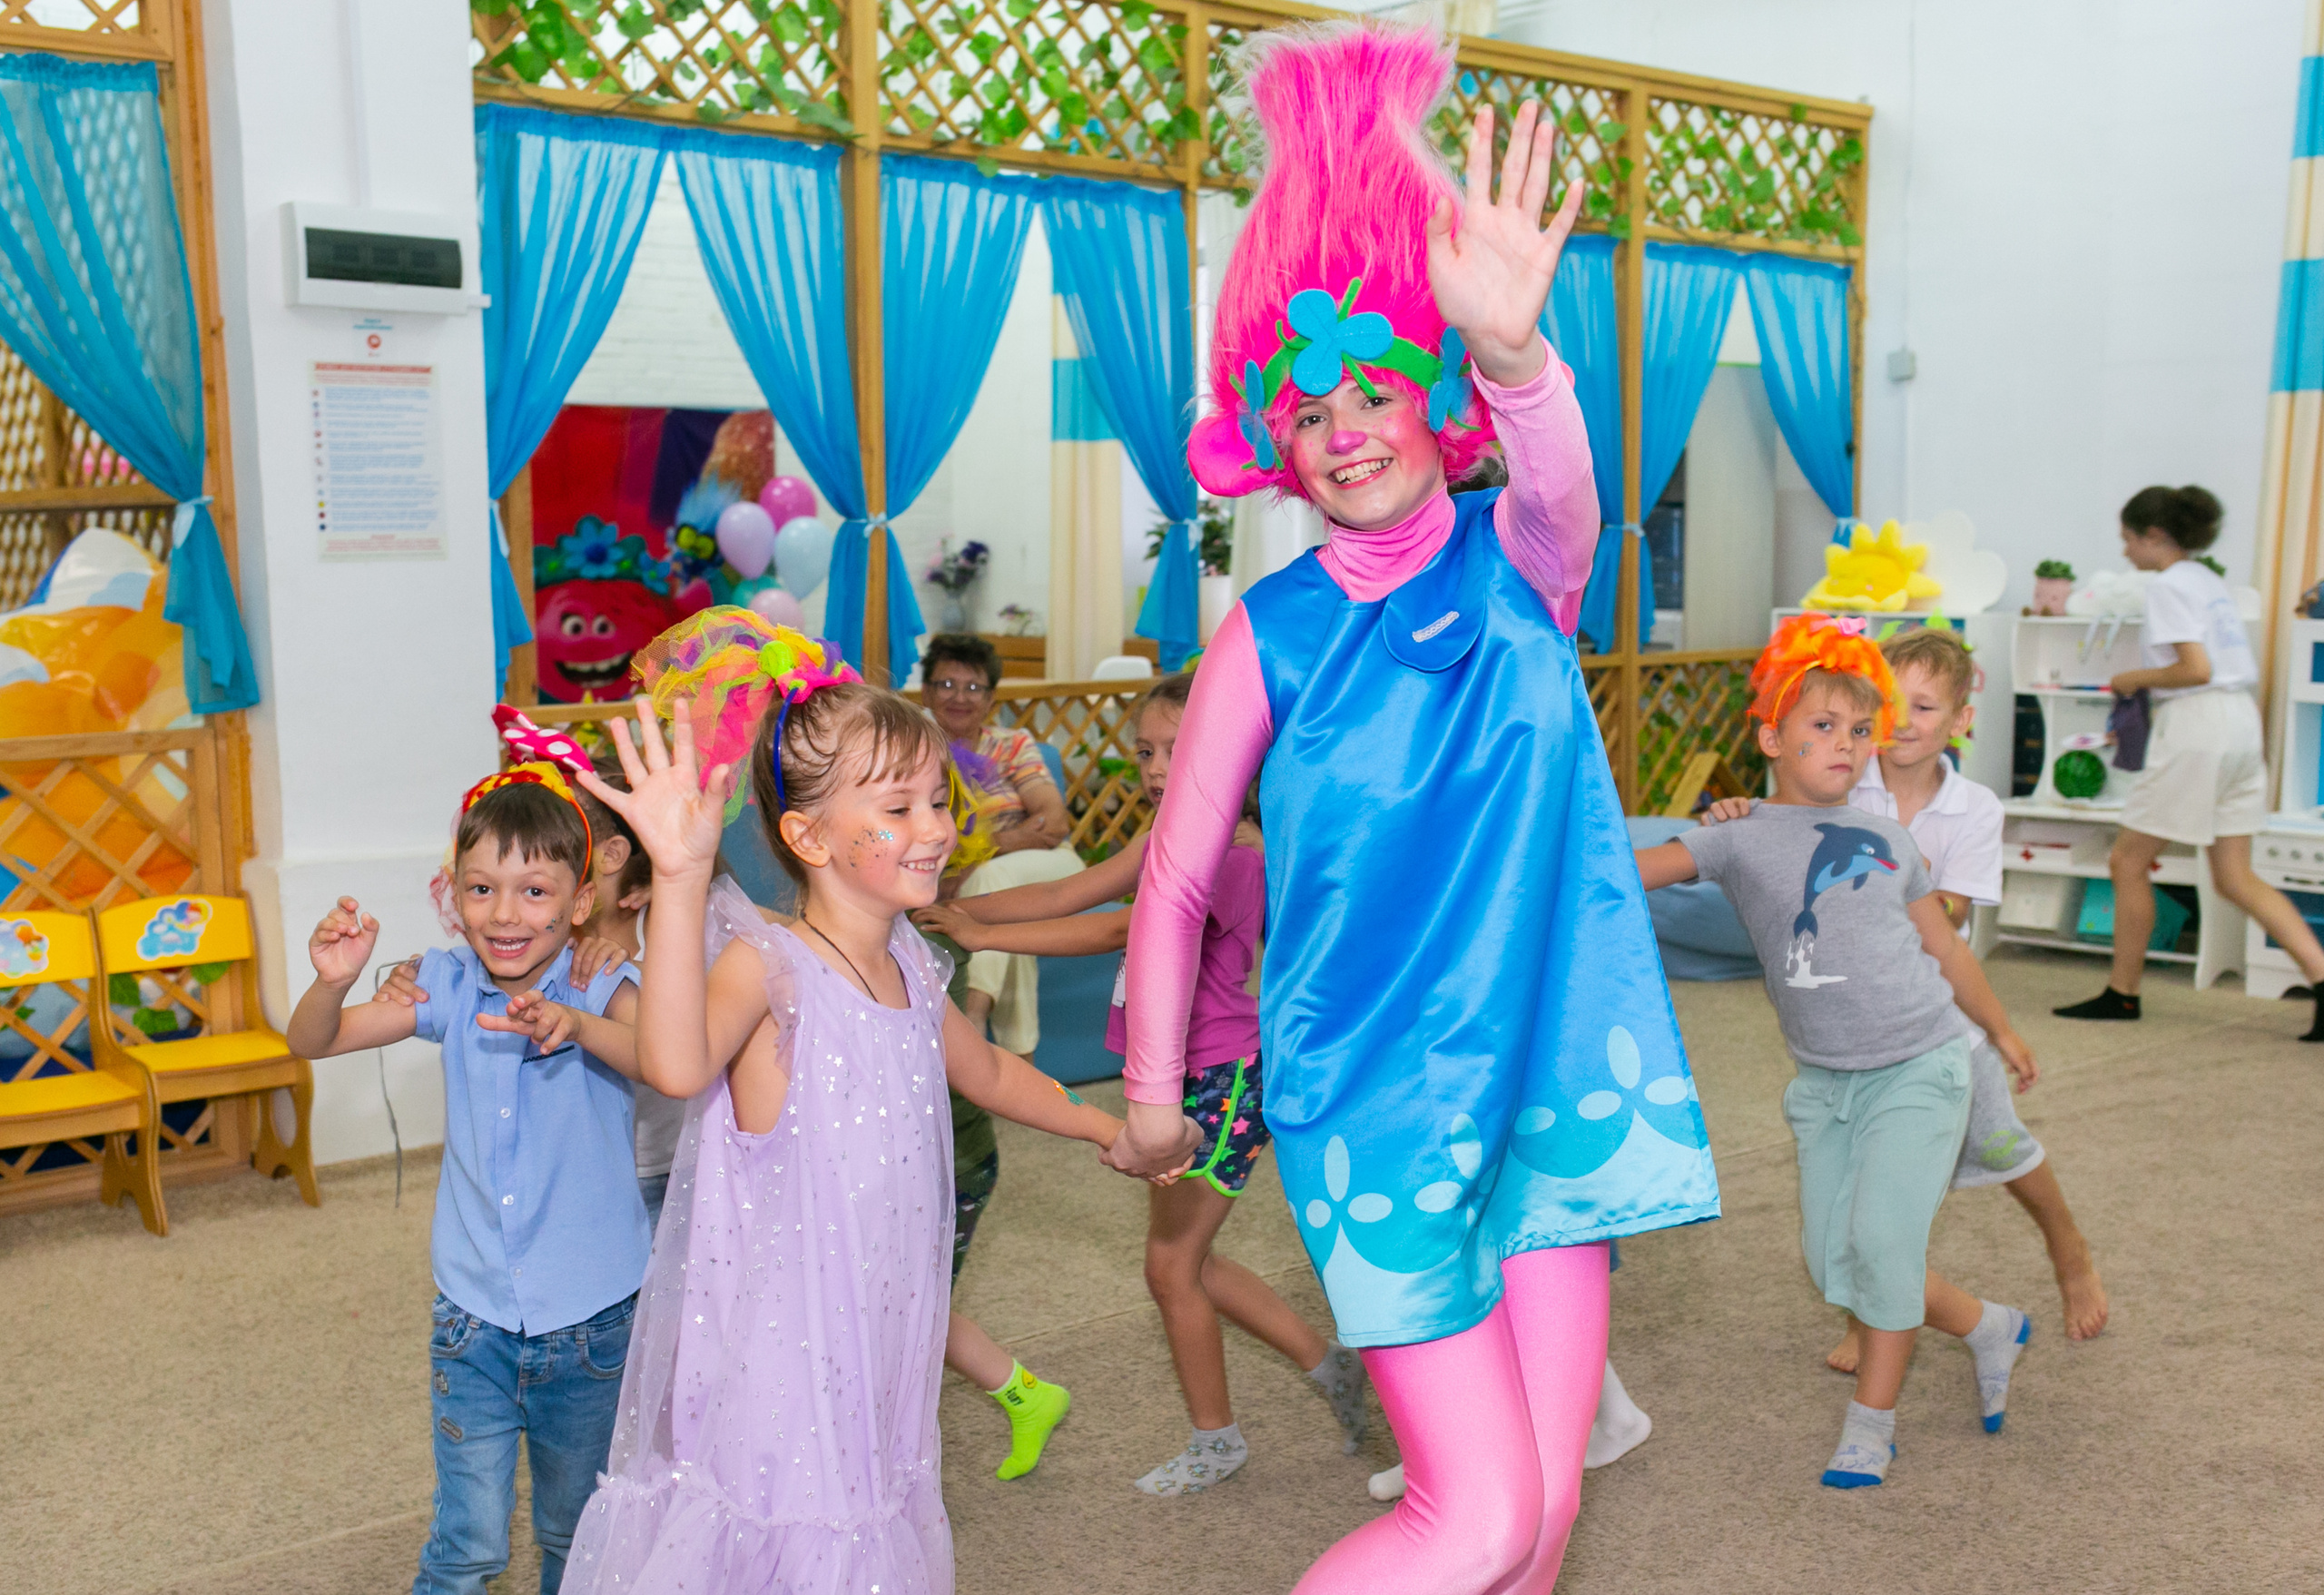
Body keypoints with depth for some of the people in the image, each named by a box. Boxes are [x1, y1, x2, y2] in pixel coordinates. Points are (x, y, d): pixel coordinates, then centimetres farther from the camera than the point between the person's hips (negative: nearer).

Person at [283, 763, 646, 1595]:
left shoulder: (600, 989, -14)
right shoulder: (449, 987, -5)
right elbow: (311, 1042, -1)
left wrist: (578, 1025, -49)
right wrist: (333, 980, -23)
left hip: (591, 1322, -1)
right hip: (474, 1316, 1)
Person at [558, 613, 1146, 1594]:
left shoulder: (912, 971, 5)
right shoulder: (766, 966, -17)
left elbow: (986, 1072, 26)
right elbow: (676, 1065, -40)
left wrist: (1107, 1129, 32)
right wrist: (681, 875, -51)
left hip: (874, 1361, 7)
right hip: (768, 1362, -7)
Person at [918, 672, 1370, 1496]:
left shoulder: (1235, 854, -20)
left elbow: (1117, 930, -26)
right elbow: (1067, 893, 0)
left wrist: (983, 934, -25)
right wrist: (952, 906, -11)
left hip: (1224, 1083, -9)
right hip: (1175, 1078, 9)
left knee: (1170, 1265, 2)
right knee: (1185, 1260, 16)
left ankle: (1215, 1441, 22)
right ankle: (1329, 1363, 31)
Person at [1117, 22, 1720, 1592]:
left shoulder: (1519, 565, -1)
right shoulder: (1274, 631, -6)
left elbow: (1562, 487, -27)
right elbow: (1174, 885, 1)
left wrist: (1512, 346, -48)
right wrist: (1152, 1094, 7)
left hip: (1548, 1064, 3)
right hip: (1376, 1093, -3)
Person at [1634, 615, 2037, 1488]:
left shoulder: (1887, 839, 6)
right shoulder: (1743, 837, -4)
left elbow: (1943, 944, 19)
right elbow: (1634, 870, -18)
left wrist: (1999, 1029, 27)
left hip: (1920, 1064, 0)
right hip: (1825, 1079, 1)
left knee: (1882, 1235, -11)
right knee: (1832, 1258, 2)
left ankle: (1872, 1417, 8)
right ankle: (1988, 1326, 27)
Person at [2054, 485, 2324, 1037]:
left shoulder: (2167, 586, -9)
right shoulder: (2211, 581, 18)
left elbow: (2196, 669, -19)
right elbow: (2247, 670, 19)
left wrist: (2137, 679, -5)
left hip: (2198, 725, -9)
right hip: (2242, 720, 9)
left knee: (2128, 862, 3)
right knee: (2235, 878, 9)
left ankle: (2122, 993, 11)